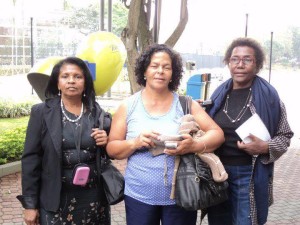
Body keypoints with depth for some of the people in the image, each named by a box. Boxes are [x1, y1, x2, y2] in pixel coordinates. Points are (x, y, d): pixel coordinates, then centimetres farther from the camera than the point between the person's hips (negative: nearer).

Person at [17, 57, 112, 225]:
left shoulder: (98, 113, 2)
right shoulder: (42, 112, -4)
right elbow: (31, 158, -4)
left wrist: (106, 143, -10)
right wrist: (30, 204, -5)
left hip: (93, 198, 2)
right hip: (55, 199, -2)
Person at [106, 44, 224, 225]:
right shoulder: (128, 106, 1)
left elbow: (217, 134, -3)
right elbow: (112, 149, 2)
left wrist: (194, 146, -23)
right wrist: (135, 143, -18)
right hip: (139, 197, 0)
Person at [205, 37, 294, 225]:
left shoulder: (269, 96, -5)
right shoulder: (220, 93, 5)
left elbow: (285, 136, 1)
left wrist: (265, 147, -17)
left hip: (250, 174, -3)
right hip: (217, 171, 4)